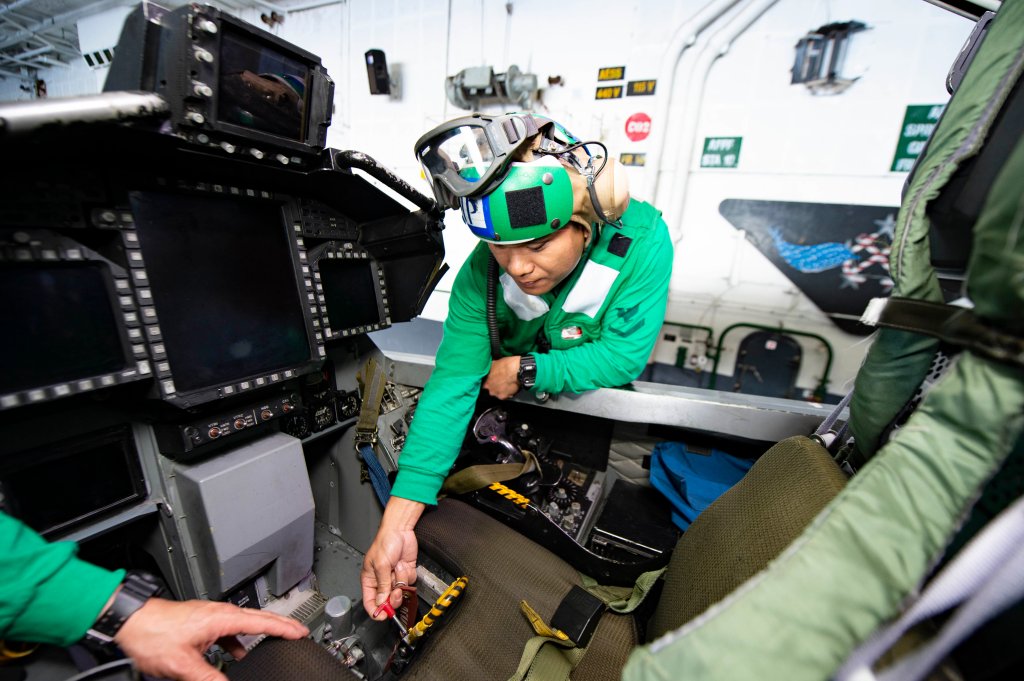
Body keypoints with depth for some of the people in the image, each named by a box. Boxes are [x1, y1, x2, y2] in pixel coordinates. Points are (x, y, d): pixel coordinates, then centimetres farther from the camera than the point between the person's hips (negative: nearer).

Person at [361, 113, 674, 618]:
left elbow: (624, 356, -26)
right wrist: (397, 522, -35)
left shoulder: (642, 239, -30)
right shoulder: (482, 272, -27)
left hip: (599, 395, 0)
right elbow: (452, 382, -30)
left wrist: (528, 371, -25)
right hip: (513, 399, 1)